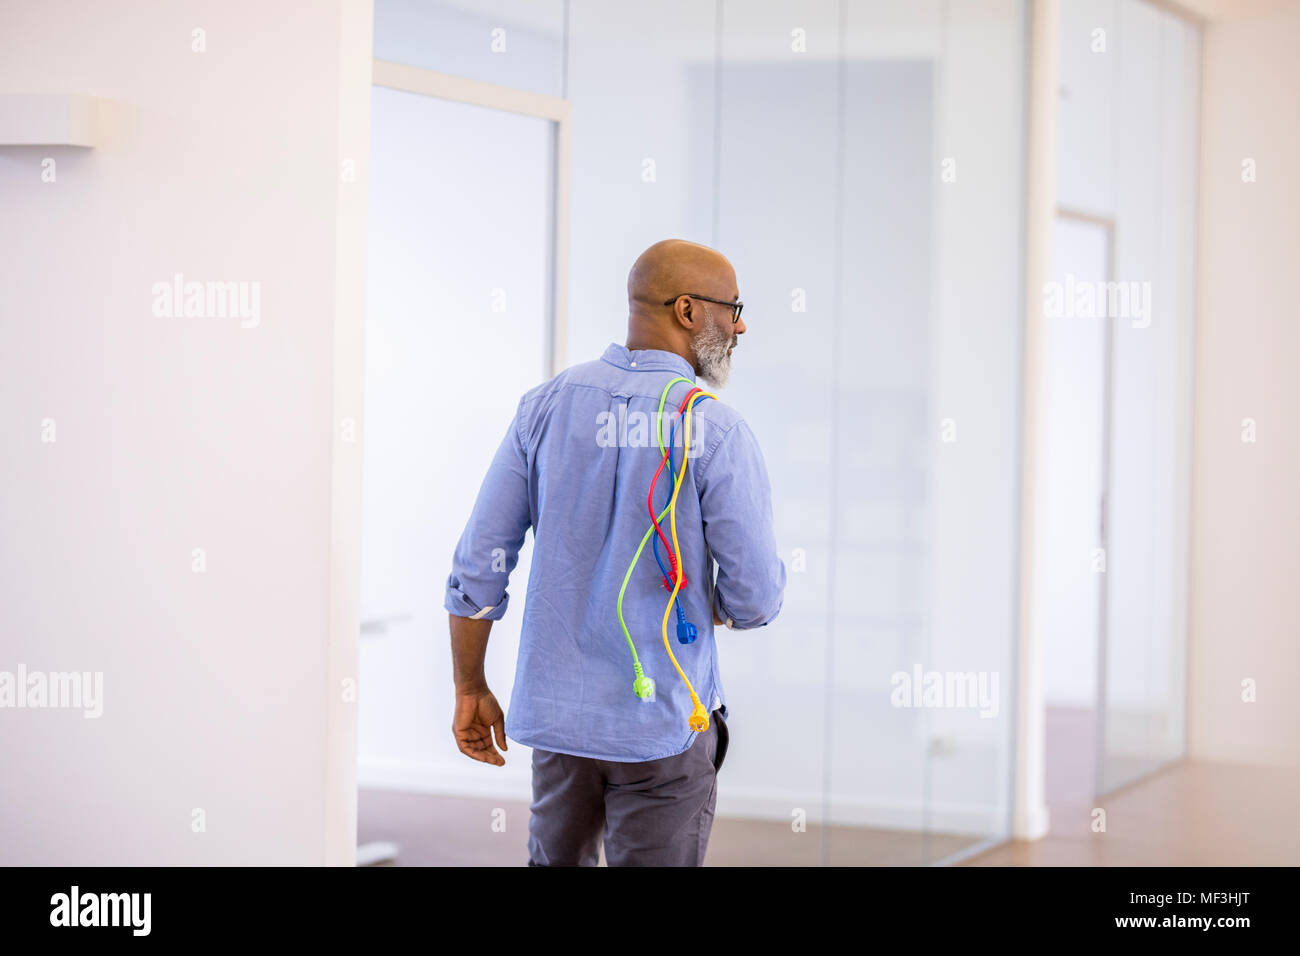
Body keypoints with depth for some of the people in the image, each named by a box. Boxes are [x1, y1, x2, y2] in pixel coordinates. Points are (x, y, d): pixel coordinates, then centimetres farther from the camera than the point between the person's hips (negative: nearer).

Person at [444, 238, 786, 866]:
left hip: (556, 711, 5)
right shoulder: (716, 431, -13)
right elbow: (756, 597, -11)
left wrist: (471, 690, 10)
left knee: (557, 860, 21)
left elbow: (478, 563, 1)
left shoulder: (547, 406, 1)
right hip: (663, 721, -5)